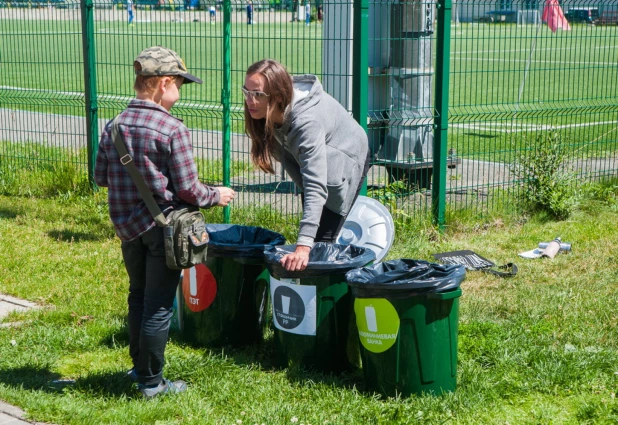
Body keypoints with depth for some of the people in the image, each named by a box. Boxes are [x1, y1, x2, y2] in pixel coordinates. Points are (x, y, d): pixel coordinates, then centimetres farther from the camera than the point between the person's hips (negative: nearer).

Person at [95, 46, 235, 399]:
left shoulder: (114, 126, 1)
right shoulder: (173, 130, -18)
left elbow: (100, 177, 9)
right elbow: (188, 190, -17)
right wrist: (216, 196, 1)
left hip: (128, 225, 6)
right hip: (163, 227, -6)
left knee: (138, 297, 22)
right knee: (159, 305, 4)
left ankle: (140, 366, 33)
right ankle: (151, 381, 12)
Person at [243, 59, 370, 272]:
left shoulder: (306, 122, -44)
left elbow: (316, 188, -51)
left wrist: (303, 246, -60)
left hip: (344, 161, -7)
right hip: (309, 160, 7)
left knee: (321, 240, -12)